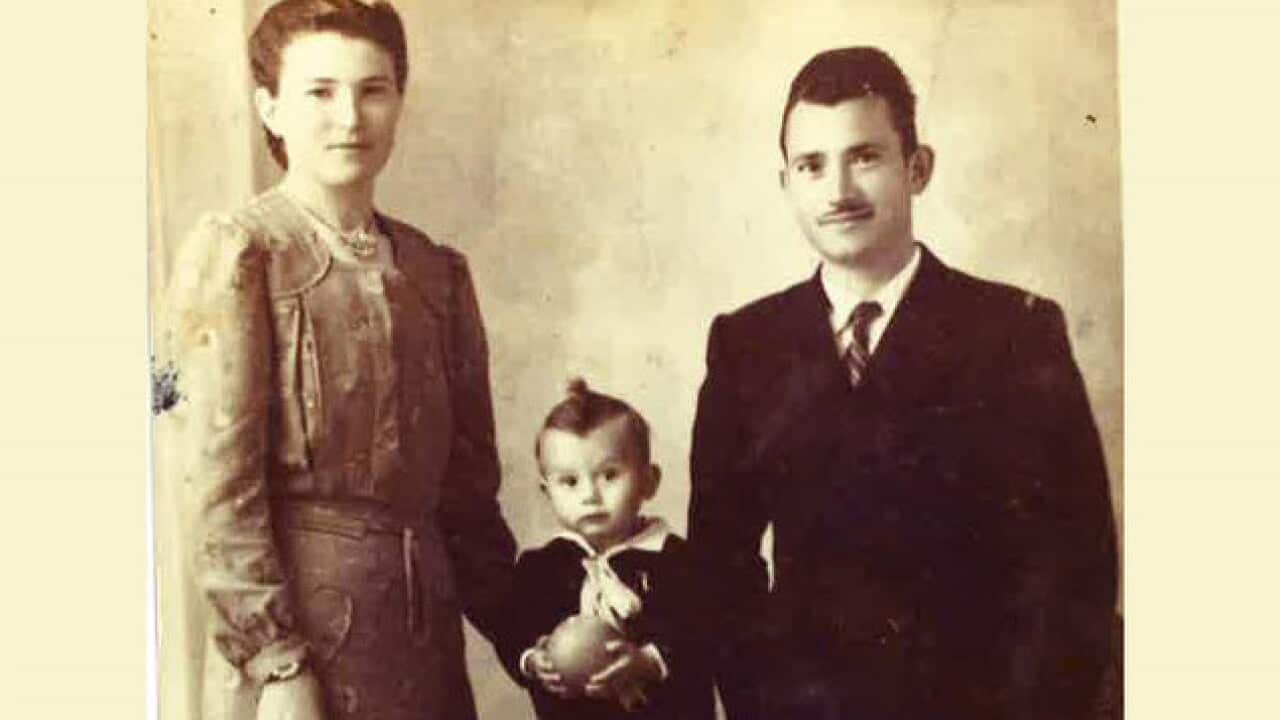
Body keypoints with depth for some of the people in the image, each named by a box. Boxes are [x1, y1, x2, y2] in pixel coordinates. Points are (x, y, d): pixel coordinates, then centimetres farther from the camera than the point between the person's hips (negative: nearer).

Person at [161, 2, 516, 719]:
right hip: (299, 609, -5)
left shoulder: (439, 271, 10)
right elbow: (219, 479, -11)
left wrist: (515, 628, 10)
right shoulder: (234, 251, -6)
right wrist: (275, 662, -15)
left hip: (427, 619, 5)